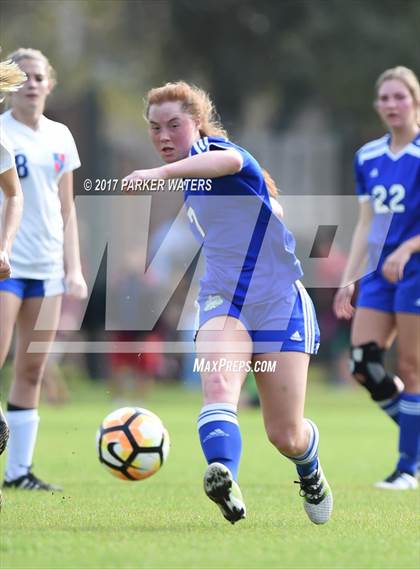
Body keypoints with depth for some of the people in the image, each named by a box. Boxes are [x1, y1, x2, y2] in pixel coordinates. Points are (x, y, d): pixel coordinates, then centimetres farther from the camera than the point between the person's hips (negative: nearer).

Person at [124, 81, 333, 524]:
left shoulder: (212, 147, -13)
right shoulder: (189, 177, 12)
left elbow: (230, 160, -41)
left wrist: (161, 172, -58)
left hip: (278, 304, -6)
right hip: (222, 305, 6)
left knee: (286, 437, 0)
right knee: (218, 385, -28)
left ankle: (310, 472, 36)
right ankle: (224, 478, -53)